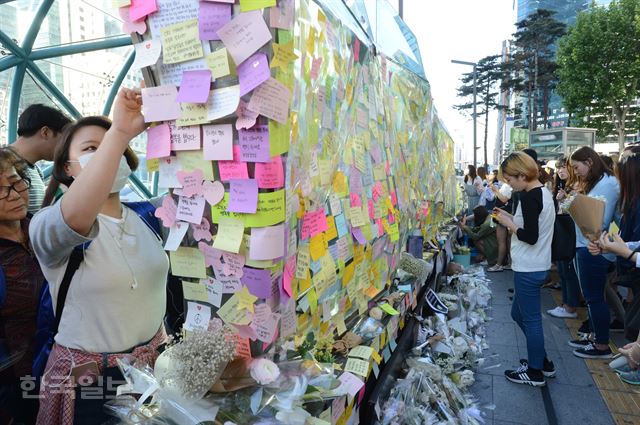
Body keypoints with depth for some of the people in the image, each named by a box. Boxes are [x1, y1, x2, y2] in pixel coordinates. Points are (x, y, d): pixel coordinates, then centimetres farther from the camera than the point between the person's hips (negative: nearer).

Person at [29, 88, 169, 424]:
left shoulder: (146, 217, 2)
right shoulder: (48, 225, -17)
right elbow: (76, 216, -38)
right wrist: (119, 132, -46)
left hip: (154, 363, 5)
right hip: (87, 380, -4)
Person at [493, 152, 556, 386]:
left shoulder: (529, 197, -20)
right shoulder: (543, 192, 10)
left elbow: (530, 236, -24)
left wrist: (508, 223, -11)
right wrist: (511, 217, 8)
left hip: (528, 269, -10)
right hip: (537, 265, 10)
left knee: (530, 319, 5)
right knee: (518, 313, 21)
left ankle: (535, 372, 21)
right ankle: (543, 361, 33)